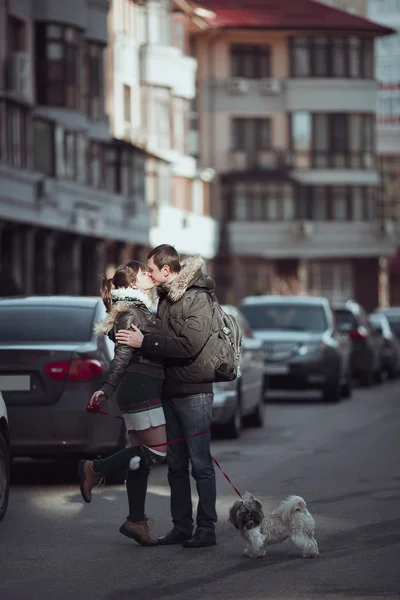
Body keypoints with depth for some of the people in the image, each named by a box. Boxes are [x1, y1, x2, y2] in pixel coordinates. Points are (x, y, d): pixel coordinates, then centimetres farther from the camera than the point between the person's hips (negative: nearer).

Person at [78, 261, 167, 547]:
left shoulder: (140, 310, 20)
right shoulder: (131, 312, -9)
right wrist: (106, 389, -22)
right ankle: (95, 470, -4)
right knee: (157, 451, -11)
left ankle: (136, 521, 10)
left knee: (141, 455, 9)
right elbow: (122, 355, -18)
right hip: (140, 388, -10)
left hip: (143, 390, 10)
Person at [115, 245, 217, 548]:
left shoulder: (197, 298, -13)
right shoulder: (165, 298, 15)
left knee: (200, 464, -4)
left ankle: (207, 528, 0)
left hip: (194, 392, -8)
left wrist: (145, 341, -20)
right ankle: (182, 526, 16)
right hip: (170, 392, 8)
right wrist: (135, 335, 3)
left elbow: (189, 344, -22)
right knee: (176, 464, 11)